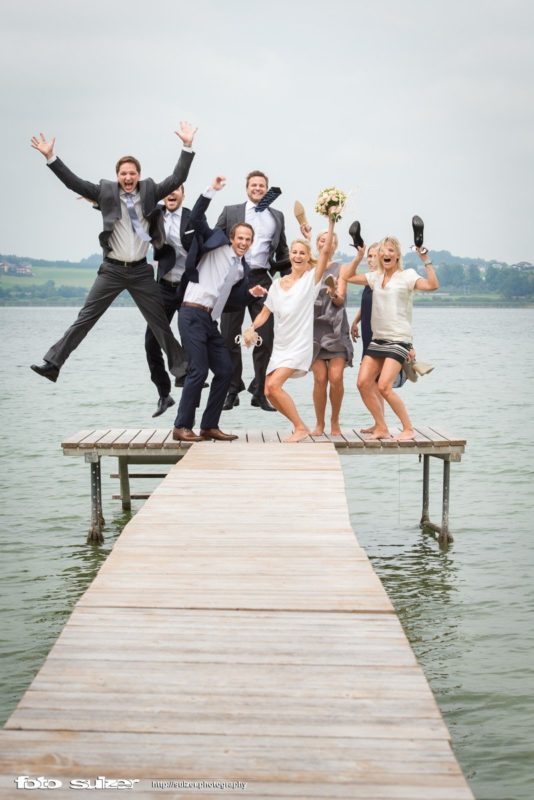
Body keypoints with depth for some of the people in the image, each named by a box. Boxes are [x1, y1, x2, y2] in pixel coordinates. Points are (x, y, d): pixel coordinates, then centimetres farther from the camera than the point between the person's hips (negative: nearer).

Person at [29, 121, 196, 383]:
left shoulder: (150, 191, 2)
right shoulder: (106, 192, -1)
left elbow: (177, 178, -4)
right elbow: (73, 182, -5)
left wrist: (187, 146, -13)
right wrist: (50, 157, -13)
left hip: (140, 270, 1)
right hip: (112, 270, -1)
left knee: (160, 322, 8)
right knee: (85, 318, -3)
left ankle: (180, 367, 18)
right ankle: (53, 363, -3)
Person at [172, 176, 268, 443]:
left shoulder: (242, 270, 17)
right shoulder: (216, 246, 2)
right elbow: (196, 219, -9)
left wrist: (251, 293, 2)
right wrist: (212, 190, -14)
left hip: (210, 320, 8)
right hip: (192, 314, -7)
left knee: (225, 370, 5)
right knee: (199, 370, -12)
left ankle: (209, 426, 14)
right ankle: (182, 427, -4)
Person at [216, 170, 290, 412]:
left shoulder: (277, 216, 15)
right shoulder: (230, 212, 8)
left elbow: (282, 252, 20)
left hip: (262, 279, 2)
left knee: (265, 338, 0)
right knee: (229, 338, 2)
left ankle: (260, 392, 9)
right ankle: (232, 391, 11)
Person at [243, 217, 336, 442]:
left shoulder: (311, 279, -3)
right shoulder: (277, 284, 10)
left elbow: (326, 251, -16)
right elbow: (265, 313, 13)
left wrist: (331, 222, -21)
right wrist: (252, 328, -5)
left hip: (299, 346, -6)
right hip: (280, 346, 6)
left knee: (274, 384, -20)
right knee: (269, 391, 1)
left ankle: (301, 428, -8)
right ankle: (298, 426, 18)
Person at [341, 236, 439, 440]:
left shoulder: (406, 276, -3)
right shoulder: (375, 277, 13)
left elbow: (433, 285, -18)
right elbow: (347, 277, 21)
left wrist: (426, 260, -23)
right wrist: (359, 257, 12)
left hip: (399, 340, -6)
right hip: (377, 339, 6)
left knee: (384, 386, -18)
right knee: (363, 383, -5)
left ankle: (408, 428, -3)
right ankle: (381, 427, 8)